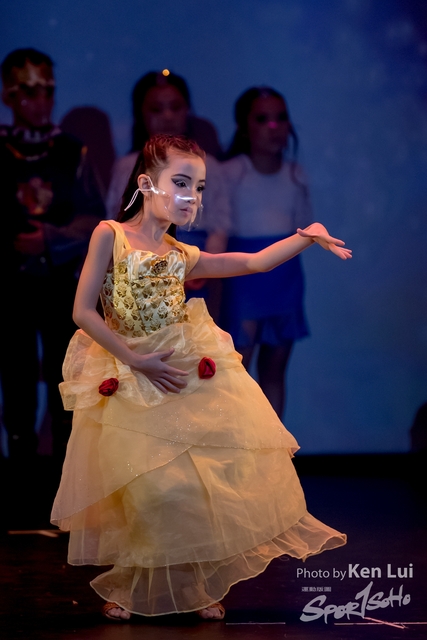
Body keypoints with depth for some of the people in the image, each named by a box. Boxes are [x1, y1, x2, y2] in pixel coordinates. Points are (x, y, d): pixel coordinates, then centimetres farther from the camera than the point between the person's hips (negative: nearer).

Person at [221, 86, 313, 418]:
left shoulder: (295, 174, 7)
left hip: (285, 276, 5)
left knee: (274, 369, 9)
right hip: (244, 278, -5)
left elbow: (303, 229, 11)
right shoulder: (231, 173, -8)